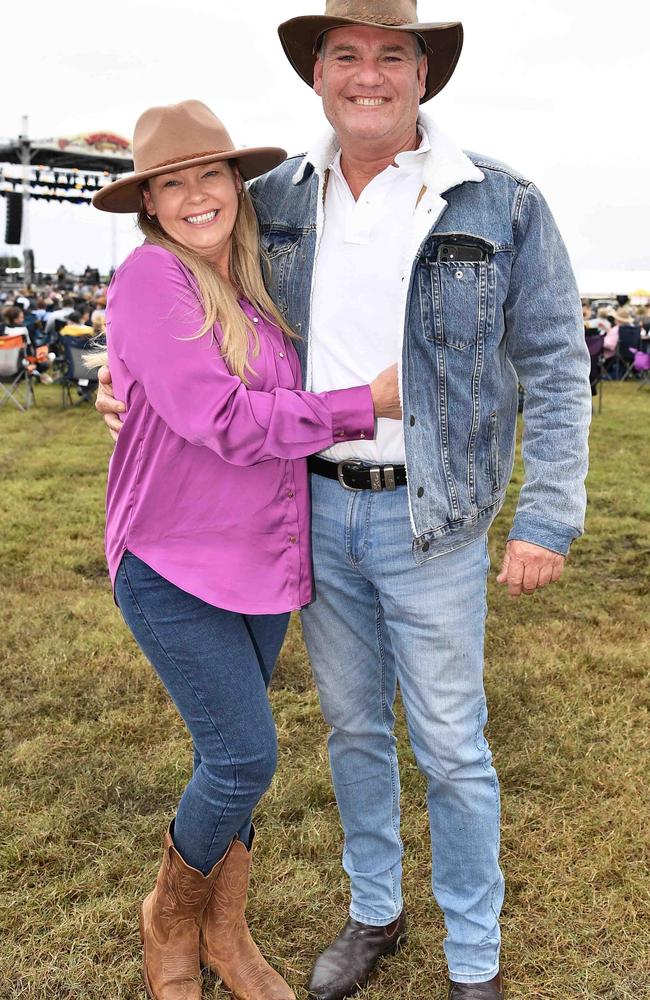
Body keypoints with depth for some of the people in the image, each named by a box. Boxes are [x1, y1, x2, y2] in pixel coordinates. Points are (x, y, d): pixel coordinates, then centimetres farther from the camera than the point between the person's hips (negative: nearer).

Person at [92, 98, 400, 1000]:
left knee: (234, 753, 14)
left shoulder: (257, 291, 8)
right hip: (174, 565, -6)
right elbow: (222, 421, -22)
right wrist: (363, 405, -15)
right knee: (244, 756, -6)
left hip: (261, 556, 7)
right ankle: (170, 917, 24)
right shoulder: (150, 278, -14)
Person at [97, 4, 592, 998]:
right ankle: (373, 914, 40)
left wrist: (547, 521, -12)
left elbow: (557, 370, -6)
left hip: (429, 519, -3)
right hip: (316, 505, 4)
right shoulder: (275, 201, 2)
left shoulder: (501, 203, -9)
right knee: (354, 726, 18)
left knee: (450, 748, 7)